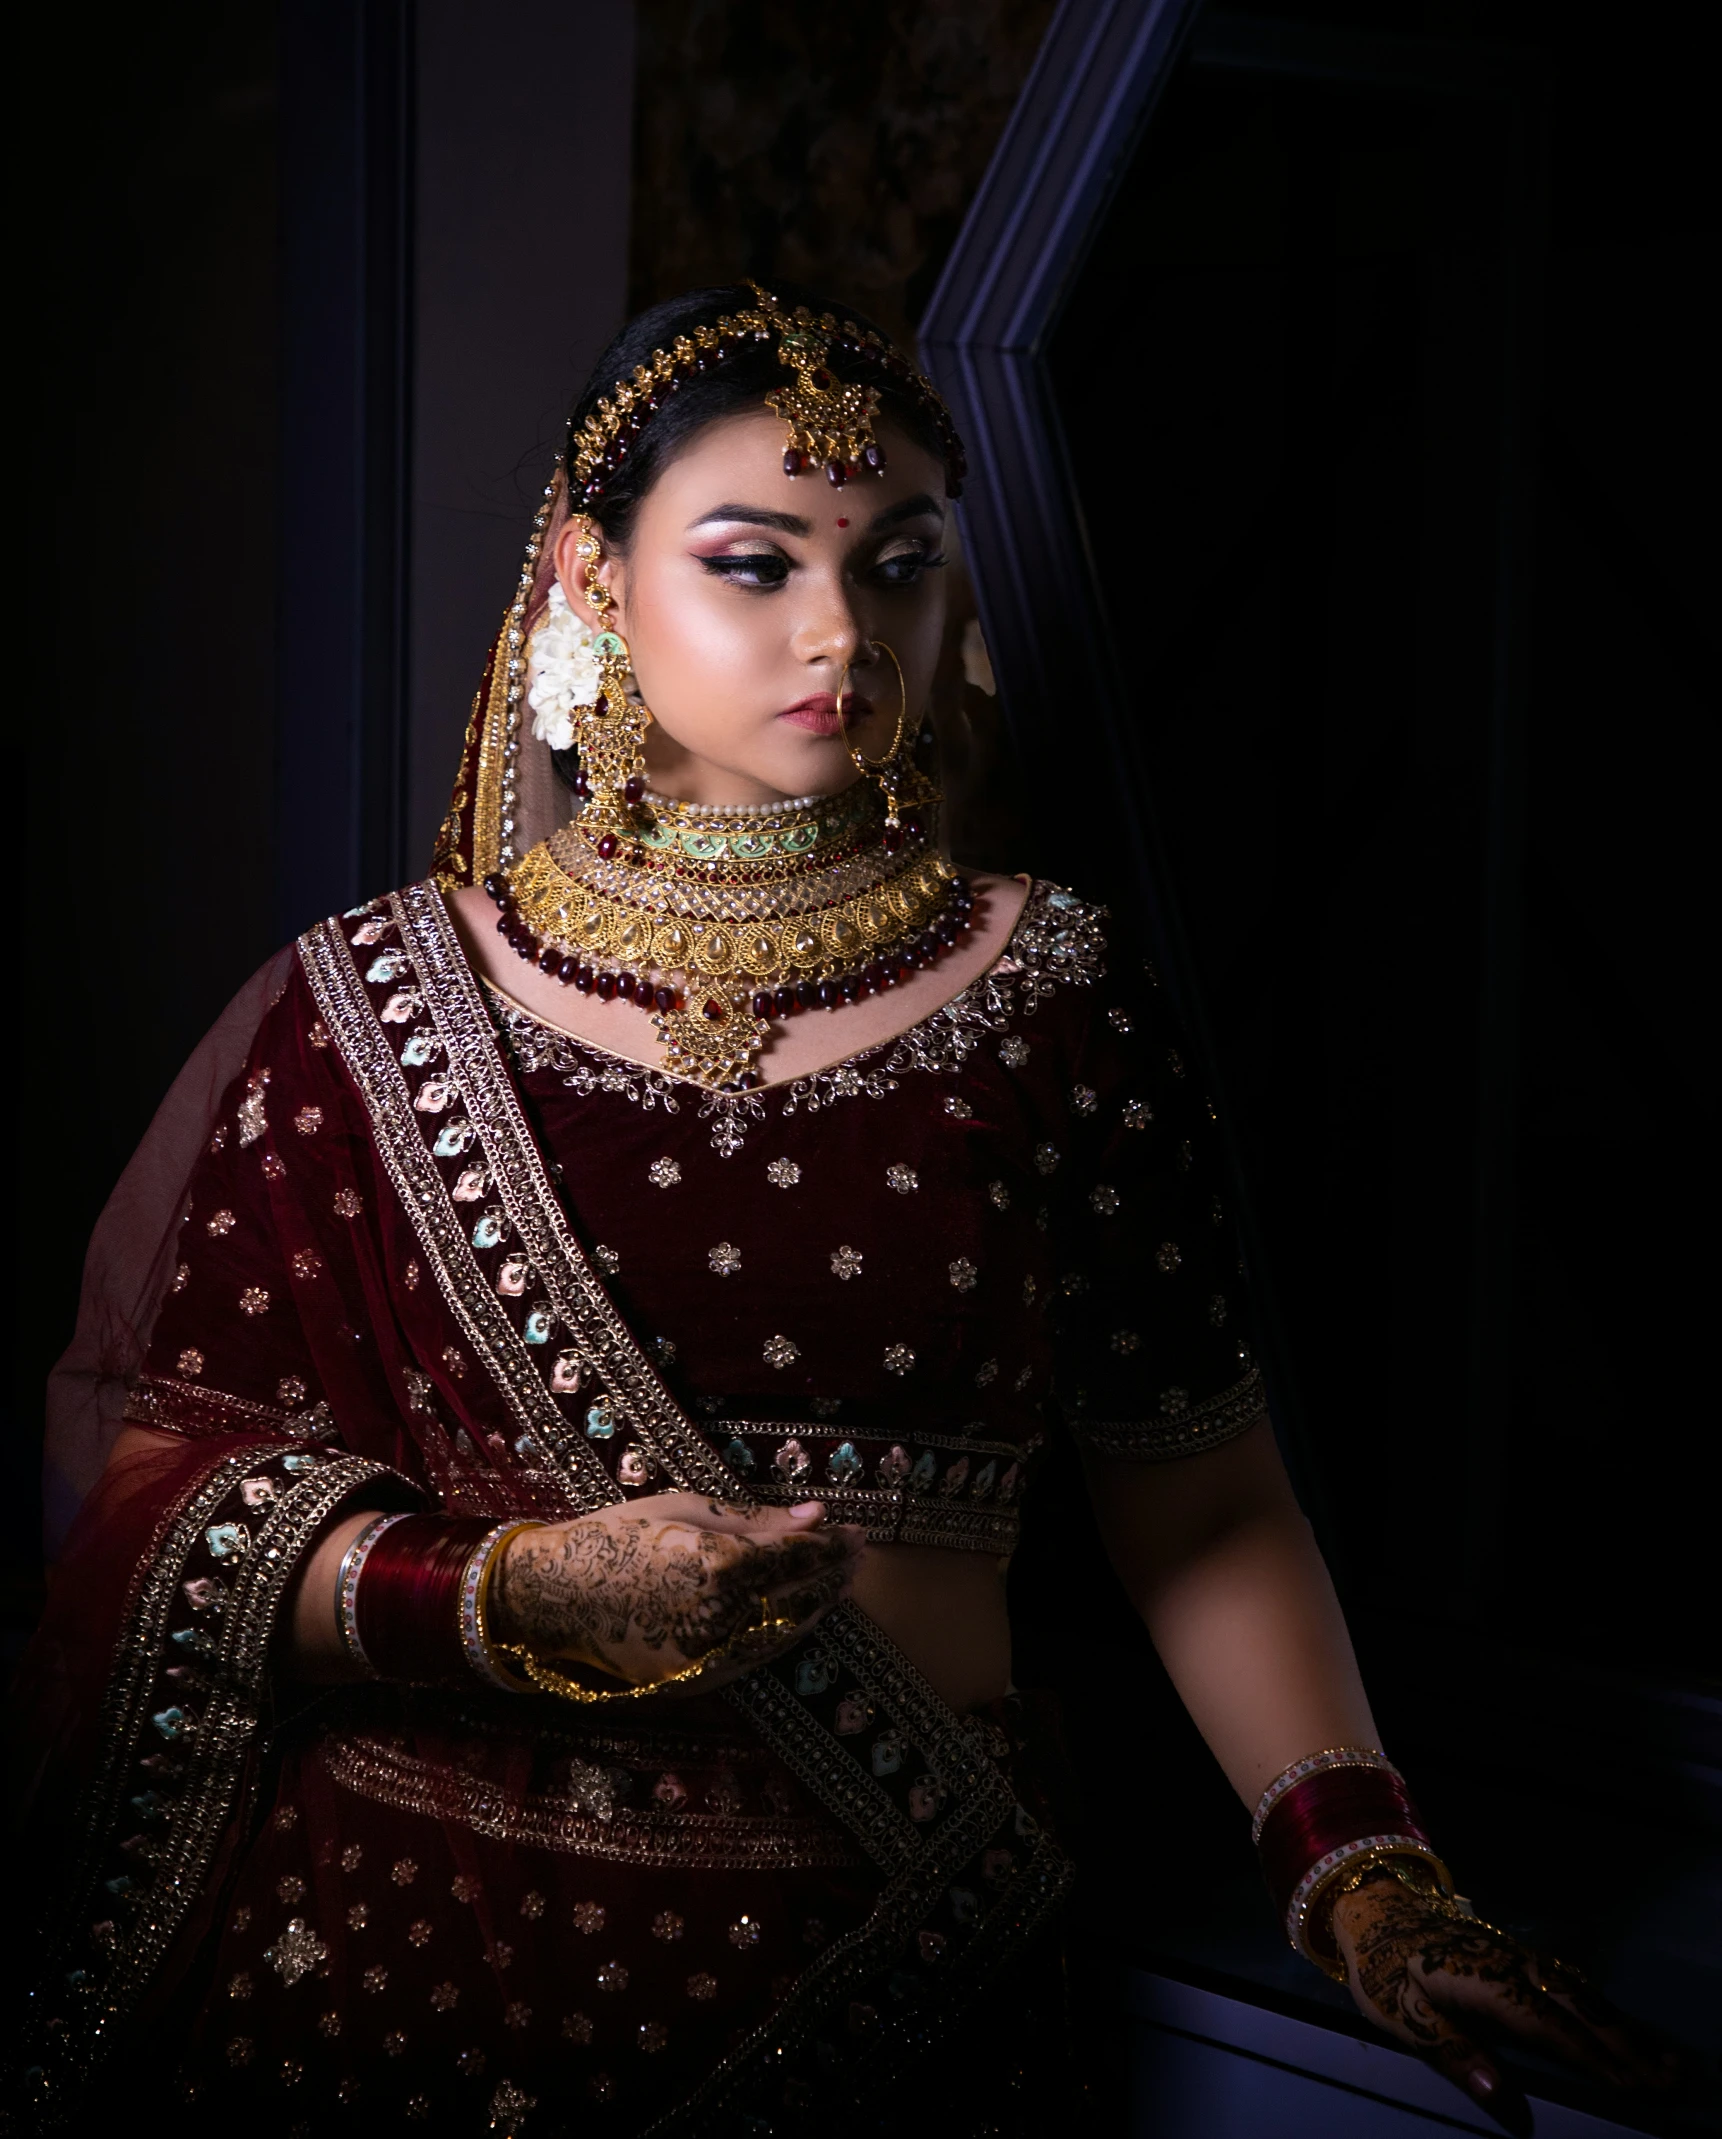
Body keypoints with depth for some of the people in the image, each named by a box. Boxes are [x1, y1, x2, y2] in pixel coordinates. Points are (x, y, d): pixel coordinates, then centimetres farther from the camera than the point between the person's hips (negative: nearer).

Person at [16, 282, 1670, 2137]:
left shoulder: (1048, 1000, 0)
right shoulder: (372, 1010, -1)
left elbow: (1203, 1514, 1)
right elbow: (155, 1472, -4)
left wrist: (1363, 1874, -13)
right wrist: (522, 1601, -20)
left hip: (884, 1974, 0)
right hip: (408, 1950, 0)